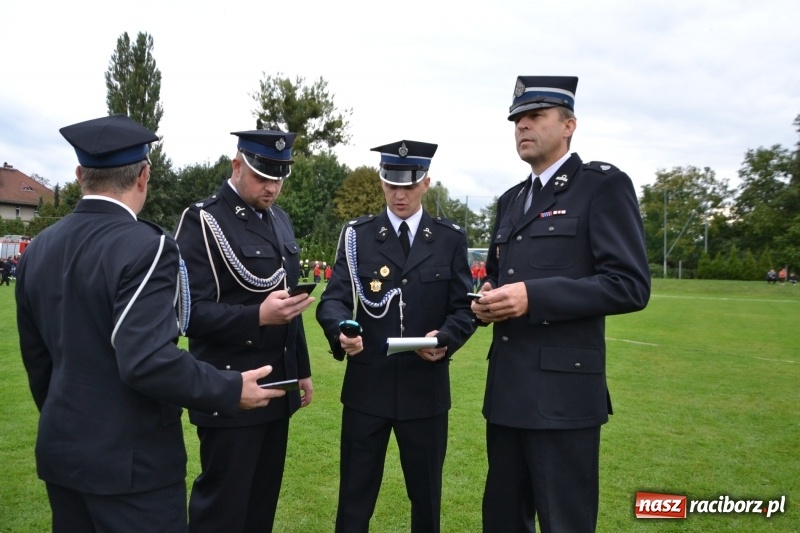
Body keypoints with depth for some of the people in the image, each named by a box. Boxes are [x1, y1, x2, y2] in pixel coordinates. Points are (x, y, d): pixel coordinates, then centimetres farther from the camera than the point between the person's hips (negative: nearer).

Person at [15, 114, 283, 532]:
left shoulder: (39, 249, 4)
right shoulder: (144, 247, -21)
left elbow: (36, 356, 13)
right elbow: (148, 360, -29)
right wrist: (231, 391, -18)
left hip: (60, 449, 8)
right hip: (130, 459, -7)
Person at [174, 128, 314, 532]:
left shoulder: (279, 220, 11)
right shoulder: (202, 221, -12)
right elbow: (189, 311, -17)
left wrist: (302, 370, 16)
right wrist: (258, 316, -31)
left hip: (278, 386, 7)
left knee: (263, 499, 17)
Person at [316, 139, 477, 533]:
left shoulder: (450, 238, 3)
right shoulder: (357, 235, 2)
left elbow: (463, 307, 1)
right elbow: (334, 298, -7)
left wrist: (446, 338, -20)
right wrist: (341, 332, -29)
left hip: (426, 388, 1)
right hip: (366, 386, 0)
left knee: (426, 493, 17)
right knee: (355, 495, 12)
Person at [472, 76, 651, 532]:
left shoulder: (604, 186, -6)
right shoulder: (511, 200, 17)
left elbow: (631, 285, -14)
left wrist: (534, 297, -23)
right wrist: (487, 299, 1)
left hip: (563, 393, -7)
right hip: (507, 391, 7)